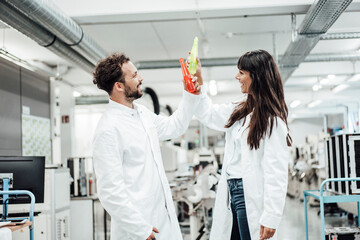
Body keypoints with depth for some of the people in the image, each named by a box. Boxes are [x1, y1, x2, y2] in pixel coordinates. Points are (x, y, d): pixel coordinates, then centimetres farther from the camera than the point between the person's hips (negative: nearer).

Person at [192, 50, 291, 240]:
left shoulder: (273, 120, -12)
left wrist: (270, 218, -21)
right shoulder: (240, 112, 13)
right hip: (232, 194, 8)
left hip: (252, 199, -8)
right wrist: (198, 82, 18)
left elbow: (277, 173, -17)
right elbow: (208, 114, 28)